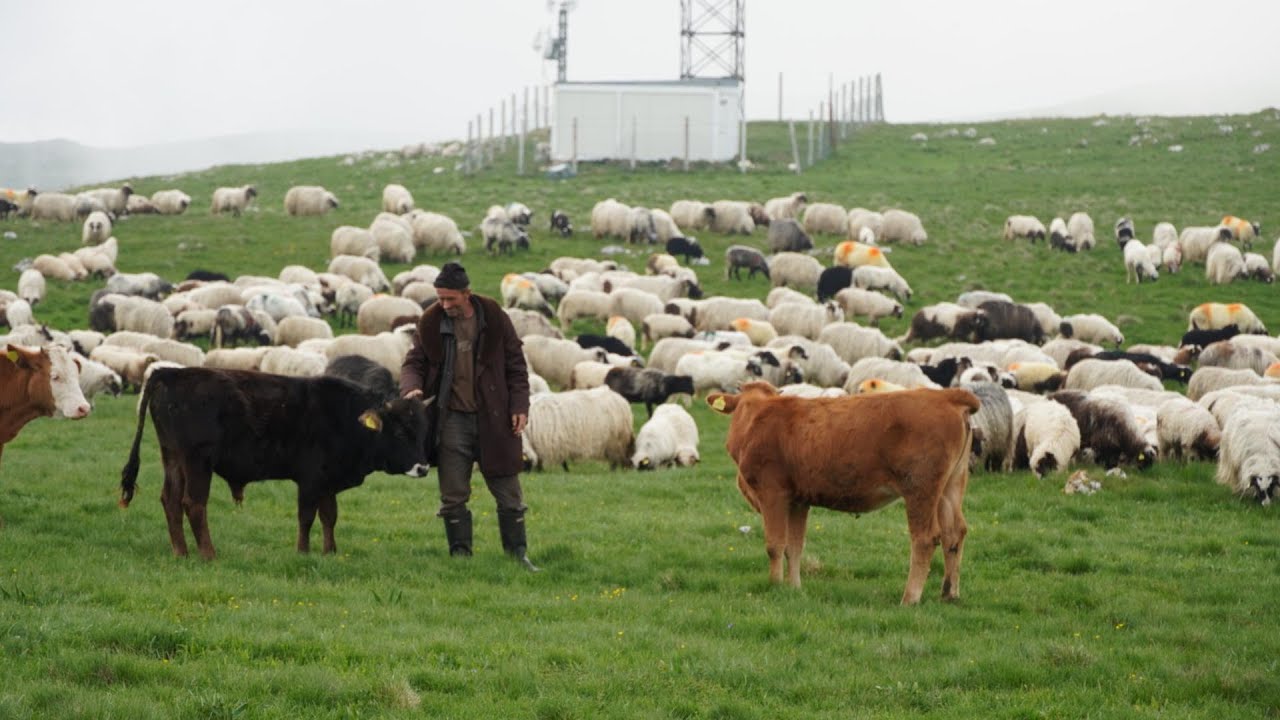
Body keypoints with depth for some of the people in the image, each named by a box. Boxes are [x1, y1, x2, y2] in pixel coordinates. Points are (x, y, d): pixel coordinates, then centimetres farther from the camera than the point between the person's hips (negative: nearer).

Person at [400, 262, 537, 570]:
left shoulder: (494, 318, -4)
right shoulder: (430, 322, -1)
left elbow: (516, 364, 3)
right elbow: (414, 362, 7)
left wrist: (520, 406, -4)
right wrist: (411, 387, -15)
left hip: (493, 419, -1)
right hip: (451, 420, 1)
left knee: (508, 492, 5)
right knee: (453, 496, 4)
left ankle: (518, 554, 15)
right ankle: (460, 555, 13)